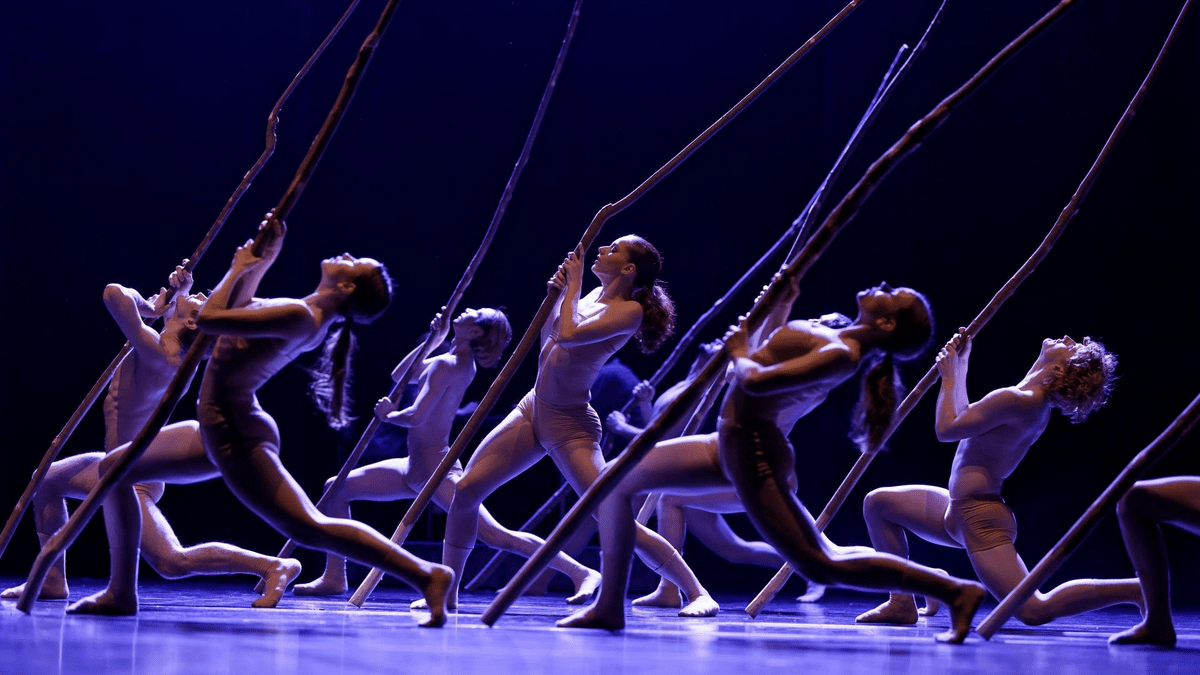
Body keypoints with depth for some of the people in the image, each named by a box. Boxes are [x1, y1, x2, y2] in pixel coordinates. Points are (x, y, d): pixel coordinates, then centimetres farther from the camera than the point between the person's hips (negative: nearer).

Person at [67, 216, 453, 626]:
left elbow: (209, 318, -25)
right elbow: (238, 312, 24)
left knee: (308, 528, -13)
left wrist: (238, 268, -10)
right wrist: (265, 259, 13)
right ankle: (121, 593, 17)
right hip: (223, 426, 11)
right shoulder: (305, 315, 7)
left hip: (233, 435, -11)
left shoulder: (298, 316, -22)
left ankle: (426, 575, -12)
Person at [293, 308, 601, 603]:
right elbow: (398, 376, 24)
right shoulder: (464, 364, 9)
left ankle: (581, 572, -15)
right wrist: (432, 340, 12)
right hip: (416, 469, 10)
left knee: (496, 536, -17)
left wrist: (388, 414, -8)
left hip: (435, 471, -10)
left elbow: (416, 416, -29)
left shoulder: (446, 365, -18)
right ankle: (334, 577, 18)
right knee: (337, 488, 10)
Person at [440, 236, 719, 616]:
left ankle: (697, 593, -6)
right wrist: (558, 293, 5)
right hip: (532, 409, 8)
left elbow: (569, 335, -29)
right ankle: (447, 590, 17)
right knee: (466, 490, 2)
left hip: (570, 425, -8)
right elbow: (548, 337, 21)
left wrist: (573, 286, -15)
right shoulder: (594, 296, 8)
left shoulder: (630, 310, -16)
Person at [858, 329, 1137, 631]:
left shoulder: (1015, 400, -23)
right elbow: (966, 418, 22)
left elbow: (946, 428, -15)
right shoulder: (1037, 401, 7)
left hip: (980, 518, -10)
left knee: (1034, 611, -18)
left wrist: (949, 376, -2)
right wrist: (961, 364, 24)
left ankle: (1133, 588, -12)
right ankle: (902, 604, 19)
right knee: (877, 503, 17)